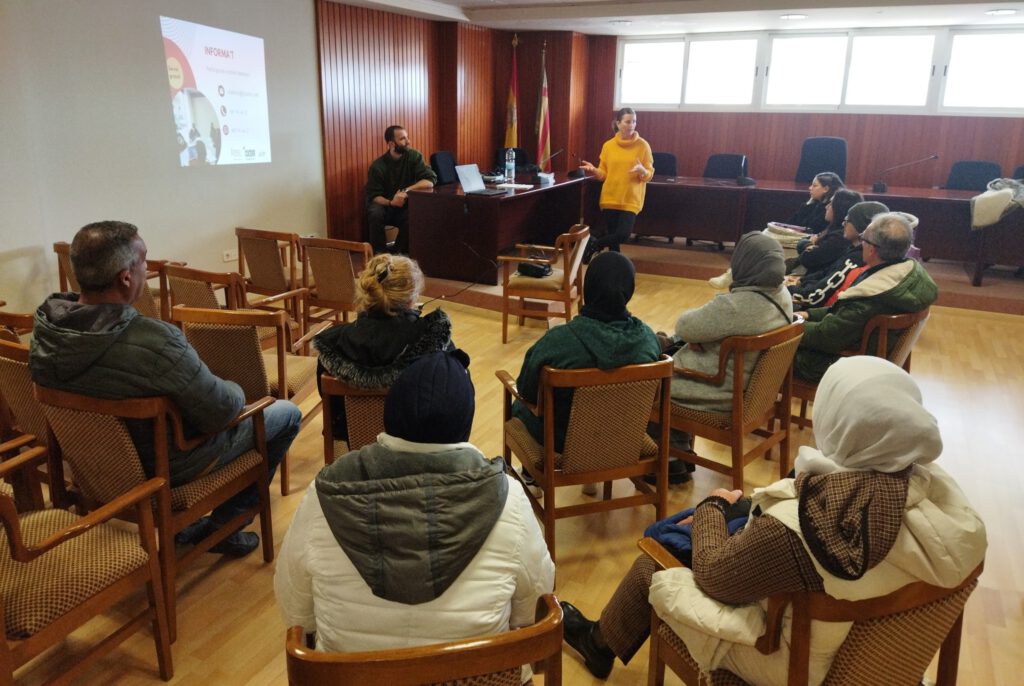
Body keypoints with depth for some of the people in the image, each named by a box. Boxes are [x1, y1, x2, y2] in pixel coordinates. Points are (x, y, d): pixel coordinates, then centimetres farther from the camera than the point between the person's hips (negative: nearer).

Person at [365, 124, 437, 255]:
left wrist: (406, 190, -30)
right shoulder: (378, 166, -11)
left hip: (405, 206, 0)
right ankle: (380, 253, -14)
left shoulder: (413, 156, -9)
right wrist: (391, 202, -32)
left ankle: (398, 253, -10)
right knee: (375, 213, -33)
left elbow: (431, 180, -18)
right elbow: (373, 196, -11)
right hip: (385, 205, 0)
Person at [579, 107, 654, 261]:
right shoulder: (608, 145, 3)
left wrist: (642, 170, -24)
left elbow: (649, 175, -2)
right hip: (610, 198, 2)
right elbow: (603, 174, 8)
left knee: (623, 234, -14)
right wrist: (593, 169, -12)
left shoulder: (642, 145, -4)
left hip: (631, 199, -2)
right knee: (612, 237, 4)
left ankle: (594, 244, 9)